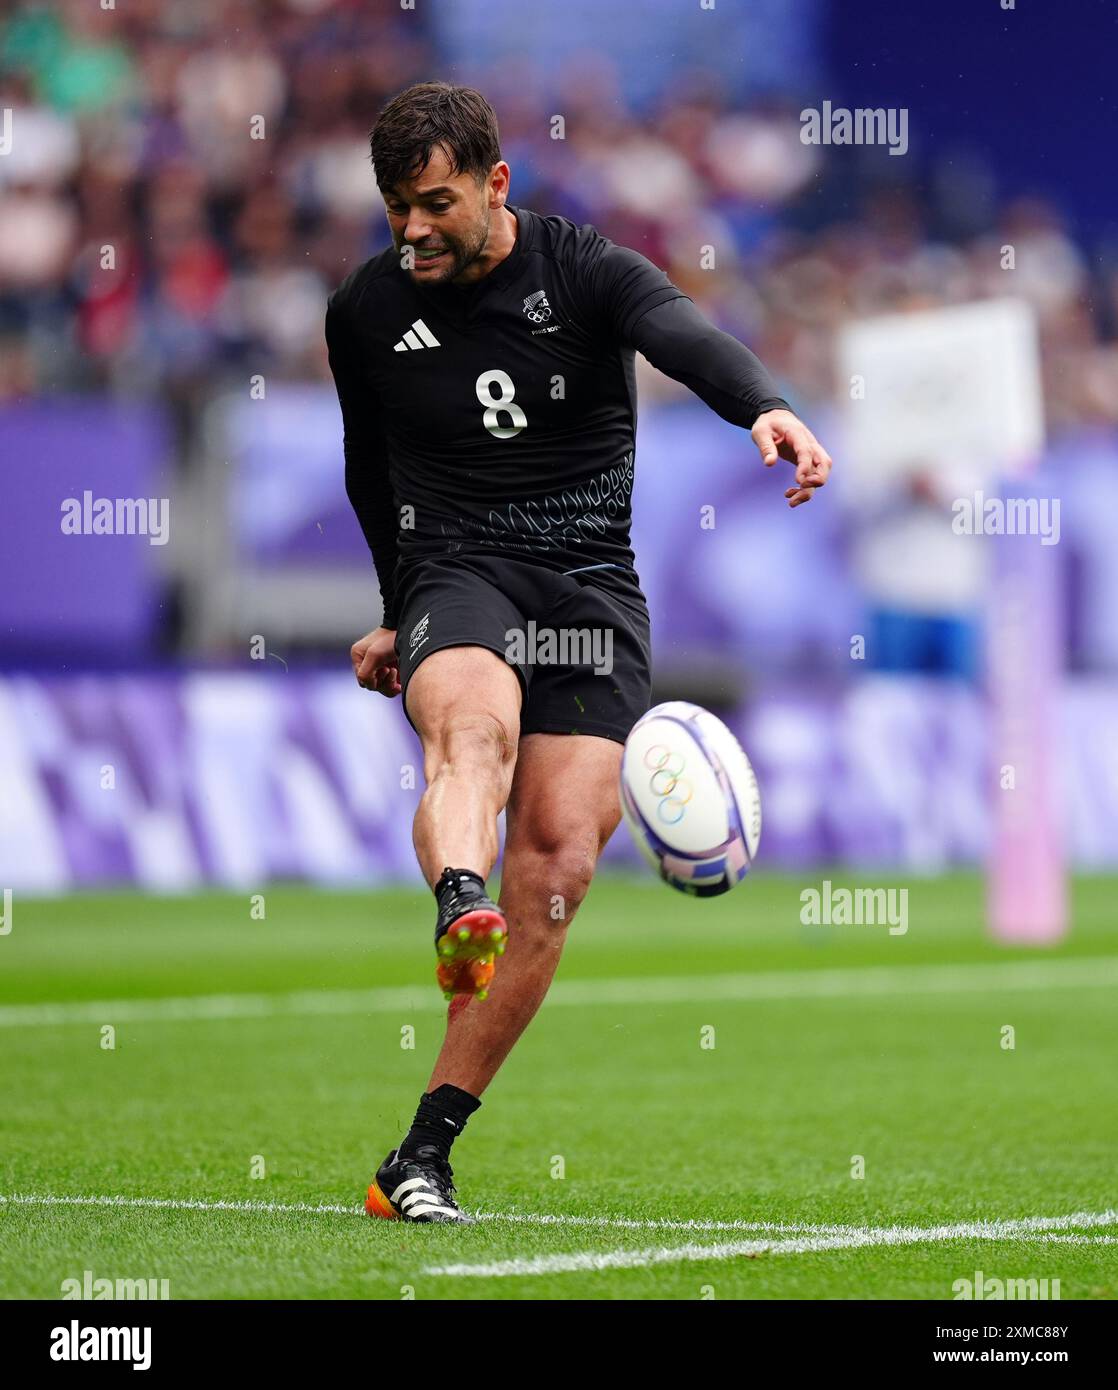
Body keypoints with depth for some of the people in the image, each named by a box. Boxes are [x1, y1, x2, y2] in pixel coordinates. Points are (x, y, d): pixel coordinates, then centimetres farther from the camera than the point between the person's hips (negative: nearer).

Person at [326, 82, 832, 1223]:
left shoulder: (587, 272, -3)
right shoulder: (365, 313, 7)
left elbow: (687, 338, -25)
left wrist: (765, 407, -46)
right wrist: (397, 611, 29)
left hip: (590, 589, 0)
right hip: (456, 579, 0)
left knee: (555, 870, -11)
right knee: (474, 726, -36)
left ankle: (425, 1152, -5)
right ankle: (458, 911, -70)